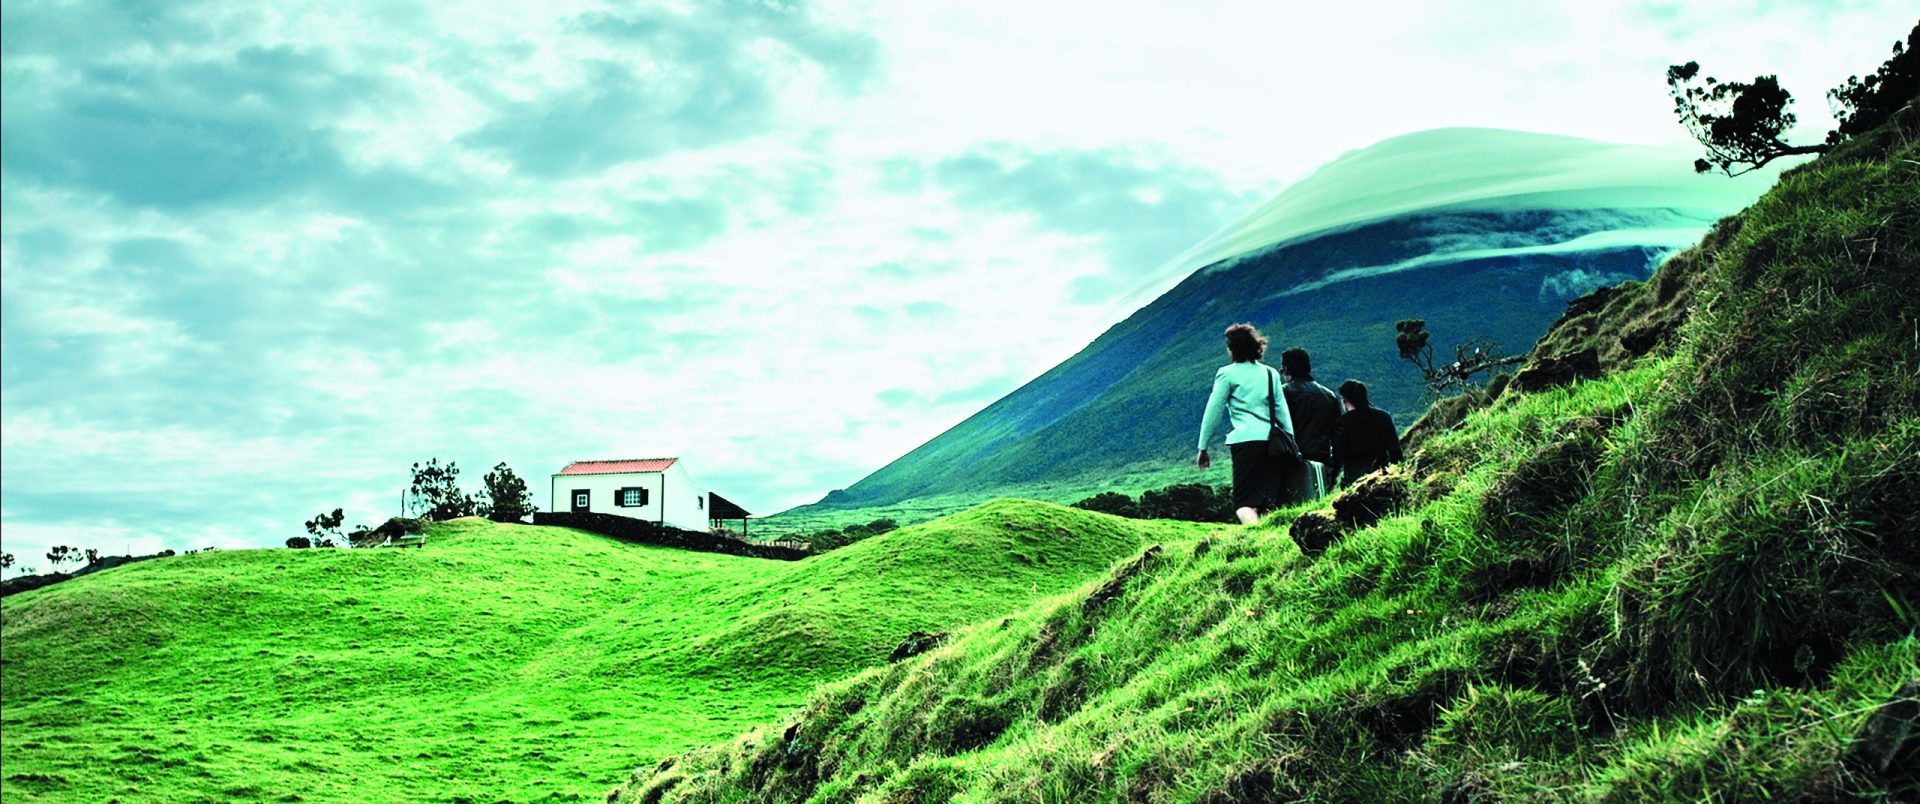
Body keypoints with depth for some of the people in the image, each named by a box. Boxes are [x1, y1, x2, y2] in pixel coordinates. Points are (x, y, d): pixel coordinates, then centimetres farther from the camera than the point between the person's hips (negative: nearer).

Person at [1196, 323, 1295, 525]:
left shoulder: (1227, 373, 4)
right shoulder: (1271, 373, 17)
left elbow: (1213, 411, 4)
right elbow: (1282, 411, 16)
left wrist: (1203, 448, 9)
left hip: (1245, 440, -4)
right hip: (1272, 442, 4)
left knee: (1244, 502, -5)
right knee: (1269, 501, 8)